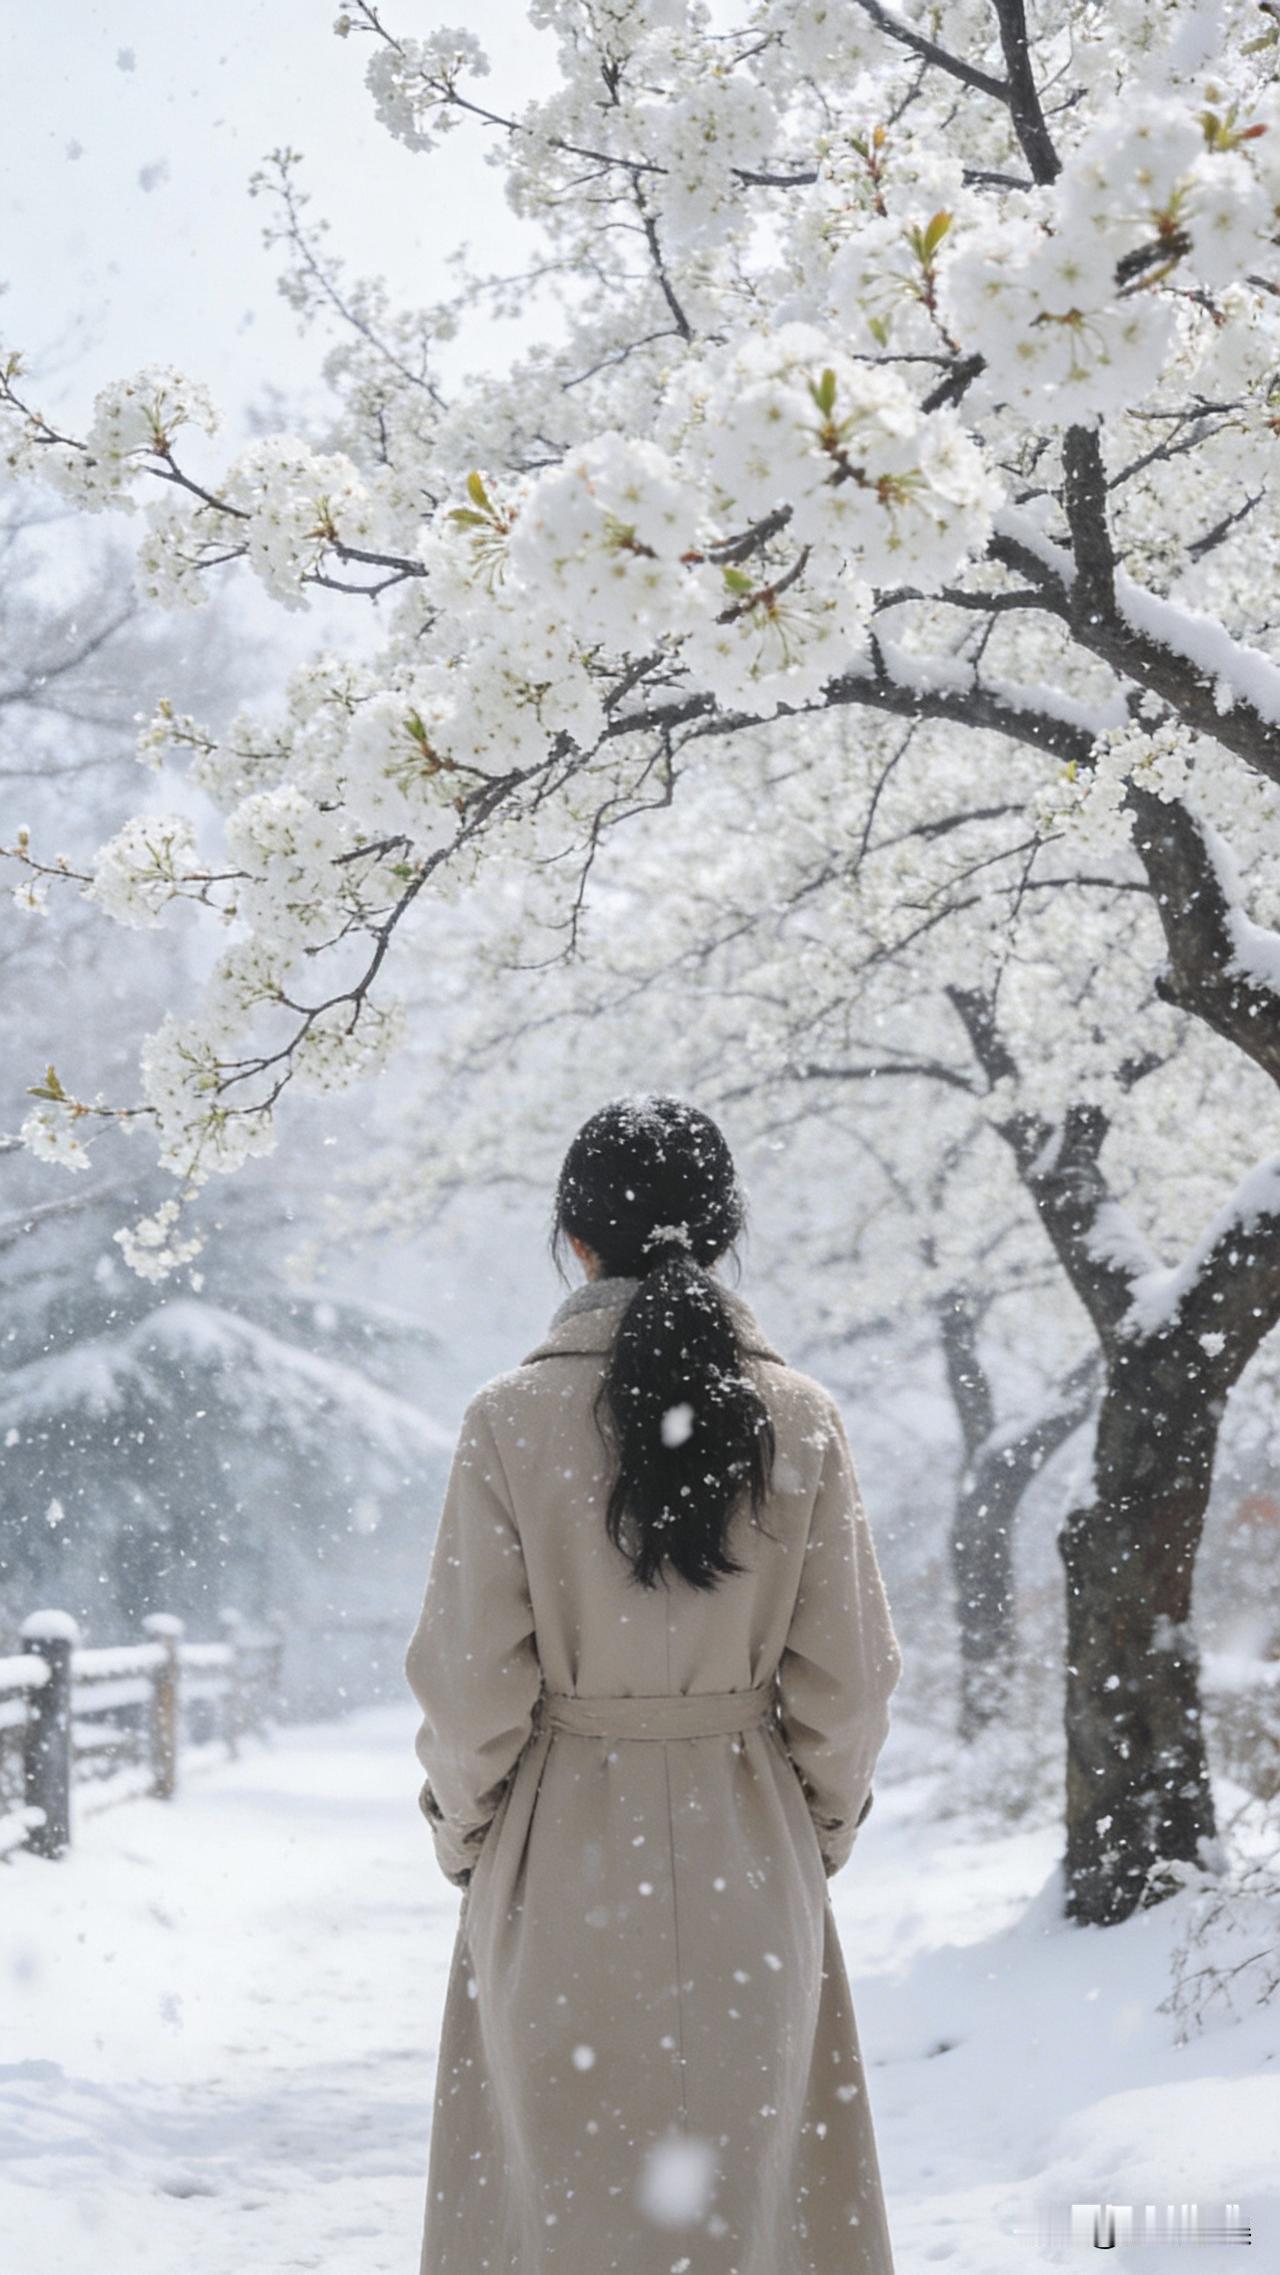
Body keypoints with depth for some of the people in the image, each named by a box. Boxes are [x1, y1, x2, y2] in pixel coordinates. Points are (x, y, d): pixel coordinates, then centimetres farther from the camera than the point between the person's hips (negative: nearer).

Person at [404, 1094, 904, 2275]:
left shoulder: (512, 1421, -10)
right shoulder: (800, 1419, -5)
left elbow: (471, 1684, -9)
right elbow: (849, 1679, -2)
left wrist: (466, 1834, 7)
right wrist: (821, 1831, 13)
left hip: (563, 1863, -1)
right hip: (751, 1866, 2)